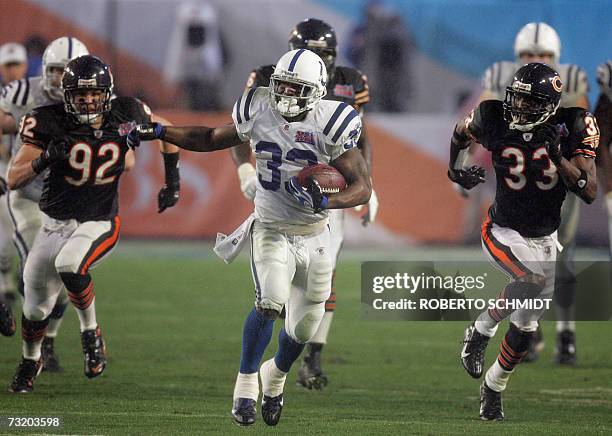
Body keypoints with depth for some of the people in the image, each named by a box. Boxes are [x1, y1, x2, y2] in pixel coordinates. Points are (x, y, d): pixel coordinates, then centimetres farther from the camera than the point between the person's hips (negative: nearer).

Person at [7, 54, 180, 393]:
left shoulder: (125, 117, -11)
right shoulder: (50, 123, -15)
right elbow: (13, 180, -17)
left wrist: (172, 181, 6)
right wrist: (43, 160, -35)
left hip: (99, 224, -2)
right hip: (55, 223, 2)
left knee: (69, 264, -34)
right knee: (36, 307, 10)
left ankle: (91, 333, -10)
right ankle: (30, 361, 42)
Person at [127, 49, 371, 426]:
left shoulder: (329, 126, -15)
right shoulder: (259, 112, -7)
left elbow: (363, 186, -12)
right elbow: (212, 139, 10)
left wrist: (324, 202, -31)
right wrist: (158, 133, 2)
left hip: (314, 237, 1)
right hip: (271, 232, 0)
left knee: (303, 328, 9)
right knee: (271, 302, -26)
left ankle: (276, 377, 42)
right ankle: (246, 386, -10)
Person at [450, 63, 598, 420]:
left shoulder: (571, 127, -16)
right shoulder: (494, 119, -15)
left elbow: (590, 192, -22)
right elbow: (461, 134, 11)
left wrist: (559, 158, -33)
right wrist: (455, 169, 6)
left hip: (546, 239, 2)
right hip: (504, 233, -2)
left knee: (525, 328, 8)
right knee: (531, 280, -32)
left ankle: (493, 388, 29)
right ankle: (480, 332, -9)